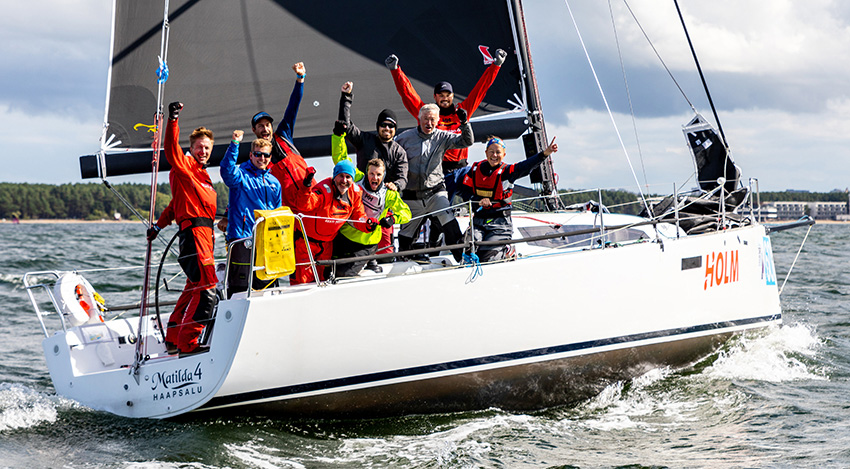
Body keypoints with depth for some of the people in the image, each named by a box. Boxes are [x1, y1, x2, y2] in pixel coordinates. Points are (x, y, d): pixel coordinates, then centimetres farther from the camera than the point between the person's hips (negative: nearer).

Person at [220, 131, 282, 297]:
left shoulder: (274, 182, 17)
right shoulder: (241, 174, -1)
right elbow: (227, 171, -26)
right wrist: (234, 144, -36)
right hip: (241, 239, -6)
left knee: (266, 286, 9)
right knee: (239, 287, -9)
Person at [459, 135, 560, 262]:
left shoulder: (506, 171, -3)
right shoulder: (476, 168, 6)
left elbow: (526, 166, -21)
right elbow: (464, 191, 4)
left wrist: (545, 153, -39)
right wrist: (479, 200, -17)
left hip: (500, 223, -3)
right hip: (478, 221, 3)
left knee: (485, 258, -16)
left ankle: (507, 251, 16)